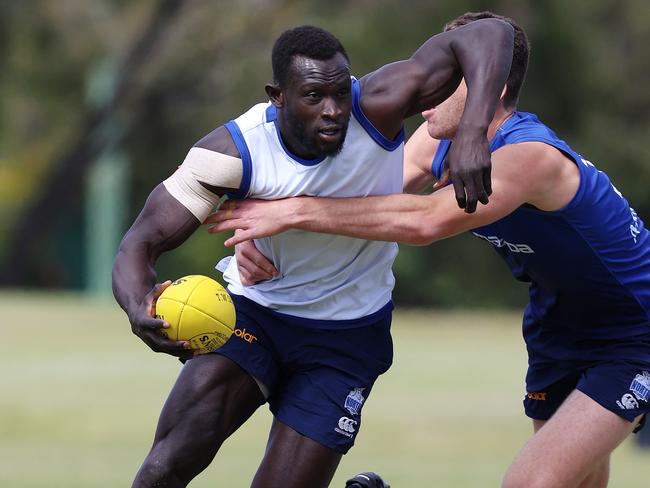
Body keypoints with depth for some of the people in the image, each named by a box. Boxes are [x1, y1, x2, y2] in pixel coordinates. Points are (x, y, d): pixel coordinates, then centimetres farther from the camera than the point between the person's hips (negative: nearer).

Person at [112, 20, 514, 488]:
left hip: (346, 337, 0)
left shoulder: (376, 107, -25)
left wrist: (473, 134, -44)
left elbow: (490, 34, -28)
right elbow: (142, 242, -23)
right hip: (253, 313, 0)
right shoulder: (235, 150, -23)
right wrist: (138, 307, -46)